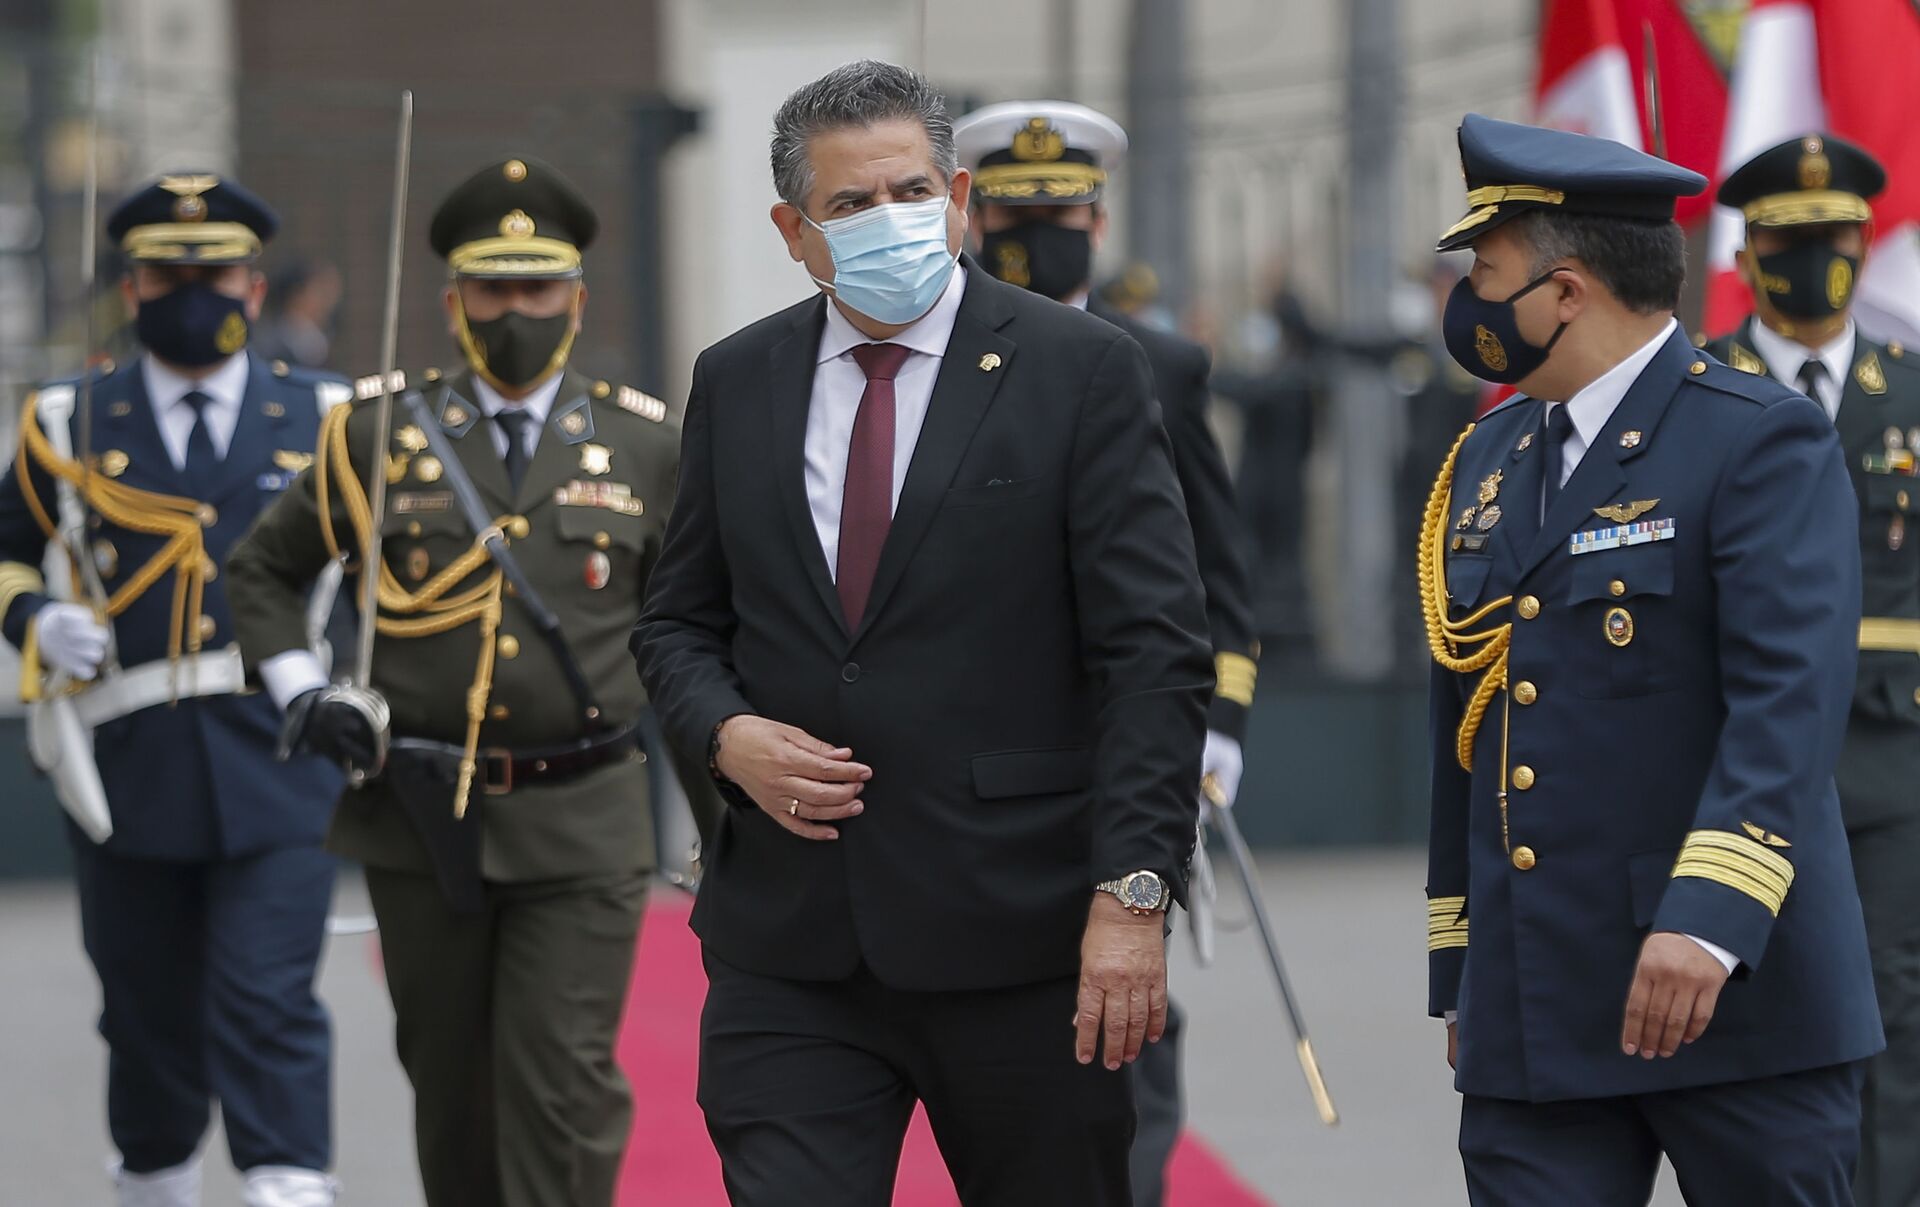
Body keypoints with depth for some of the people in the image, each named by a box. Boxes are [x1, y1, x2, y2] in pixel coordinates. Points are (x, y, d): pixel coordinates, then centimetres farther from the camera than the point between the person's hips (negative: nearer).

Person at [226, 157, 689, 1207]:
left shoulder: (642, 446, 5)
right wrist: (300, 696, 0)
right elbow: (262, 570, 14)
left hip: (580, 823, -1)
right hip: (423, 822, 1)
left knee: (565, 1088, -10)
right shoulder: (382, 435, 3)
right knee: (452, 1083, 11)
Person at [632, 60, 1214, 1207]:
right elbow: (681, 623, 18)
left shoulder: (1082, 371, -3)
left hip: (1019, 939, -3)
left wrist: (1134, 894, -16)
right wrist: (728, 732, -5)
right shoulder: (736, 382, 10)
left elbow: (1155, 653, -7)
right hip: (789, 948, 3)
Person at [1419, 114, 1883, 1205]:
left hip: (1733, 990, -6)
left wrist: (1711, 915, -30)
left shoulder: (1762, 442, -7)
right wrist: (1458, 973, 19)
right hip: (1531, 1017, 6)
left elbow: (1791, 698, -19)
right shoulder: (1490, 459, 16)